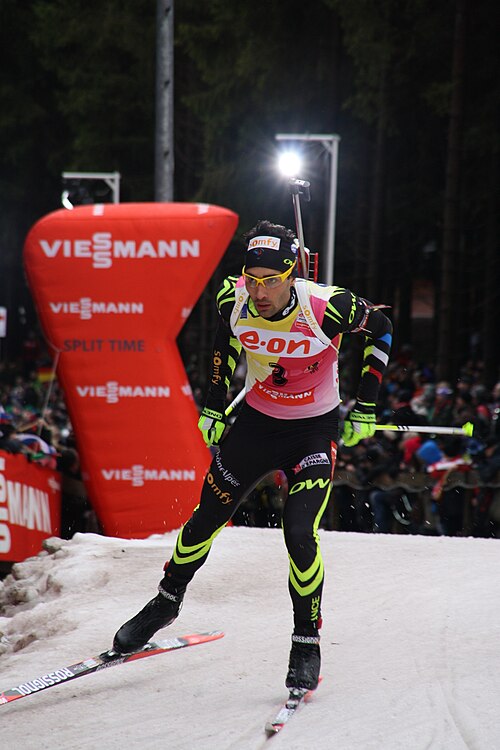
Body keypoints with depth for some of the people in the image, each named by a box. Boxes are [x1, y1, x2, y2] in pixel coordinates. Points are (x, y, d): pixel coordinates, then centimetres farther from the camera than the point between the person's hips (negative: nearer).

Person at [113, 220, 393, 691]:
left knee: (299, 532, -17)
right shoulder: (235, 301, -19)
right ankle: (167, 601, 36)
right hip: (255, 422, 3)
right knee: (206, 519, 10)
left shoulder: (327, 308, -29)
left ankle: (307, 643, 4)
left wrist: (365, 410, -6)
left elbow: (380, 329, -8)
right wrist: (214, 406, 8)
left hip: (315, 431, -3)